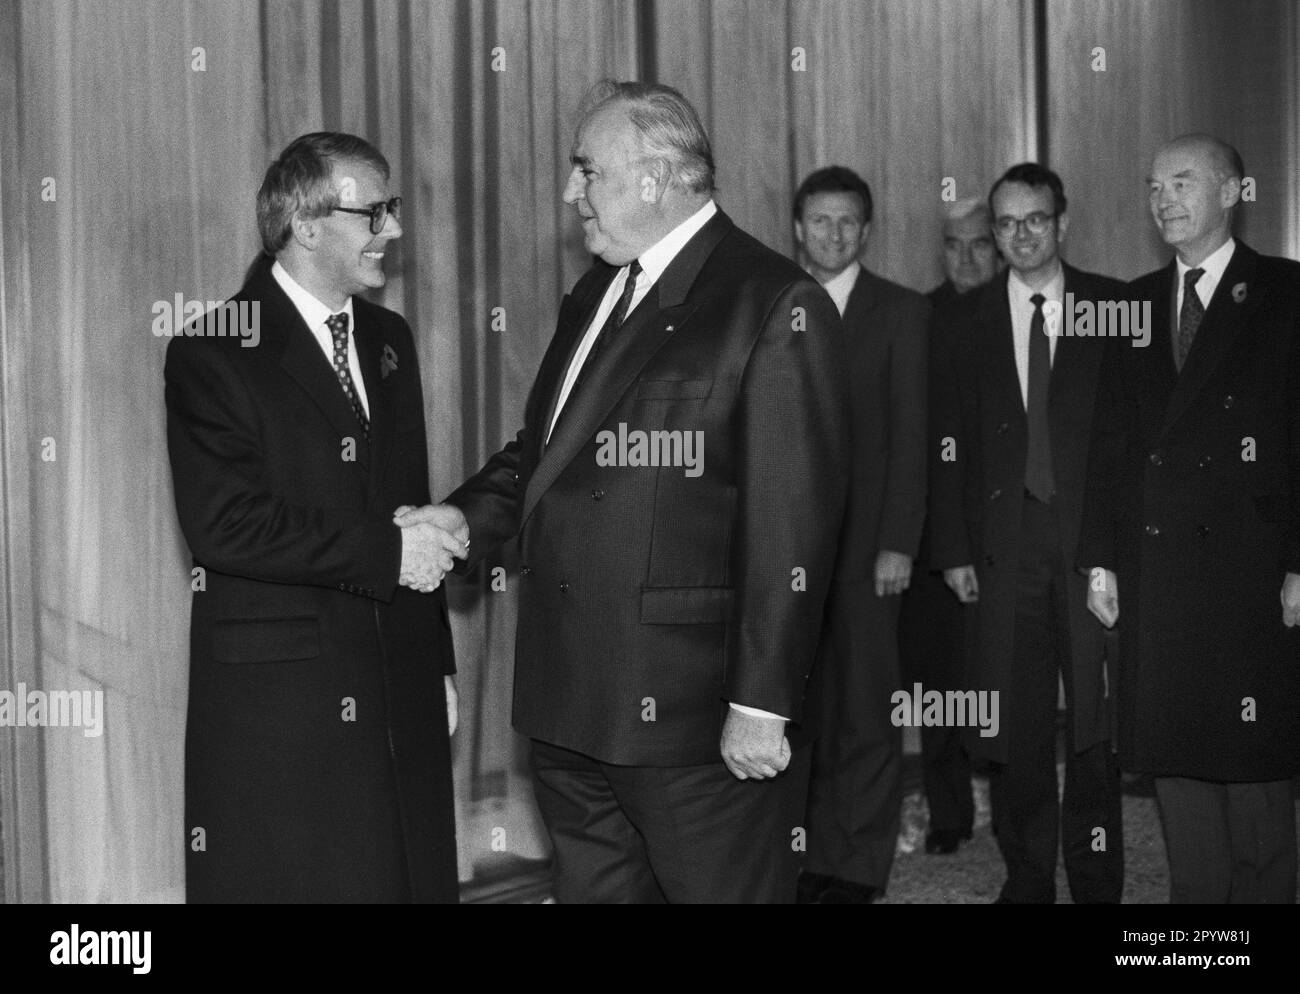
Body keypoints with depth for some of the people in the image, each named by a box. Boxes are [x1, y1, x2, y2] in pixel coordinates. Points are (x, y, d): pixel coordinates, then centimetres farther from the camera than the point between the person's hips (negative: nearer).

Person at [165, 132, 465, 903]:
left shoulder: (390, 340, 14)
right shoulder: (214, 353, -8)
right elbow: (222, 524, -18)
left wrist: (437, 664, 15)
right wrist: (383, 552, -17)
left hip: (399, 692, 6)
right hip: (275, 698, -6)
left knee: (413, 876, 7)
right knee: (292, 880, 2)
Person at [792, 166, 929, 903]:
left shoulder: (903, 312, 3)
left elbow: (911, 434, -3)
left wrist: (898, 543, -10)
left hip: (865, 539, -3)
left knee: (866, 709, 0)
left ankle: (860, 870, 8)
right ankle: (820, 859, 12)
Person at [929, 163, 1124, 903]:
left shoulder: (1113, 307, 4)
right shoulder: (966, 322, 9)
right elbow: (949, 444, 7)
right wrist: (954, 549, 0)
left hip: (1094, 538, -1)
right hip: (1005, 544, 1)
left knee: (1097, 717, 0)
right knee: (1014, 725, 4)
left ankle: (1096, 879, 11)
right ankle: (1028, 877, 16)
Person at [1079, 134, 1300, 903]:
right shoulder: (1137, 304, 14)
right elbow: (1112, 441, 12)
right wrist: (1102, 557, 6)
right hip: (1155, 571, 5)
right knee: (1173, 754, 8)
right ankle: (1196, 893, 19)